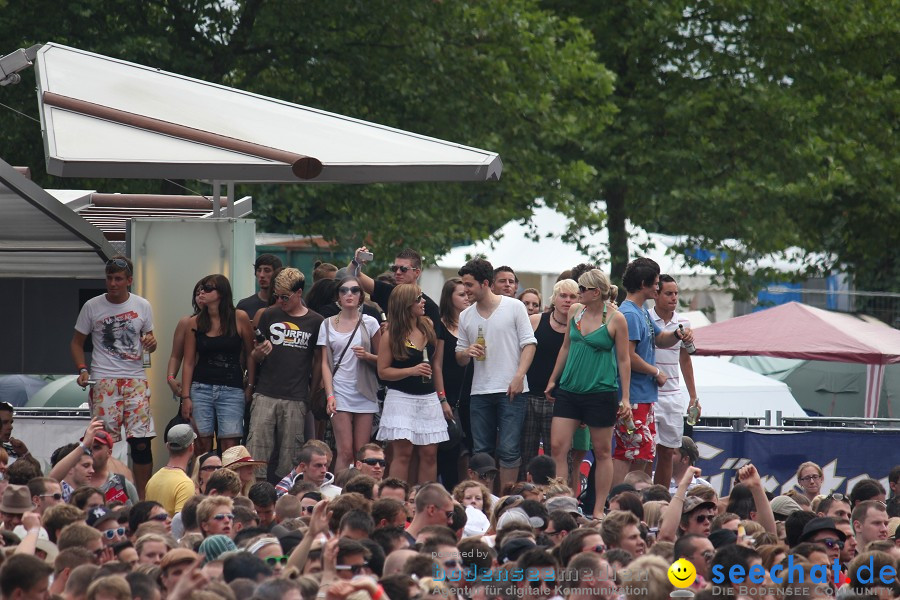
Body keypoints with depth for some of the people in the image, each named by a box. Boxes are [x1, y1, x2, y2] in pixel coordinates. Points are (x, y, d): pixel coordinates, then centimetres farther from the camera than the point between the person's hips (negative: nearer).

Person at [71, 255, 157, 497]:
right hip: (103, 382, -1)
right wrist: (82, 370, -5)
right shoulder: (92, 307, 4)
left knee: (141, 440, -8)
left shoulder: (142, 307, 8)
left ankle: (143, 499, -1)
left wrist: (151, 343, -6)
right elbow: (77, 342, 12)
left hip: (135, 380, 1)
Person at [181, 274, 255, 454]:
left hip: (232, 391, -2)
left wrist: (250, 387, -1)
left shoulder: (239, 318, 0)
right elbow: (189, 363, 7)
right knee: (202, 444, -1)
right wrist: (185, 397, 2)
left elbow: (250, 355, 5)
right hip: (201, 390, 2)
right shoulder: (195, 323, 6)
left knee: (230, 446, -8)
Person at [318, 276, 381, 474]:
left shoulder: (369, 323, 7)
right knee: (345, 452, -10)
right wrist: (330, 395, -5)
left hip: (365, 394, 1)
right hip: (341, 394, -1)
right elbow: (325, 363, 6)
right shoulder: (328, 324, 8)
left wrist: (367, 356, -10)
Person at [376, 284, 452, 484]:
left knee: (429, 453, 2)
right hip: (401, 398, -5)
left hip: (428, 398, 5)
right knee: (402, 453, -9)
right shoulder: (391, 336, -5)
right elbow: (383, 371, -5)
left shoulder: (428, 327, 8)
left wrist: (442, 399, 15)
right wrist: (412, 371, -18)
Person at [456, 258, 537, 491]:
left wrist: (519, 376, -13)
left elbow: (529, 343, -2)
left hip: (511, 391, -4)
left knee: (509, 450, -7)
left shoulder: (514, 307, 0)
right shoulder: (465, 316, 13)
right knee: (480, 452, 4)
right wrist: (467, 352, -7)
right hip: (480, 392, 4)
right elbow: (460, 358, 17)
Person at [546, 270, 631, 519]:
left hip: (601, 392, -5)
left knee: (602, 452, 4)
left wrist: (625, 398, -4)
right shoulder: (574, 311, 7)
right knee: (557, 447, -5)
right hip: (569, 390, 5)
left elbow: (623, 359, -2)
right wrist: (553, 380, 20)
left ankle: (599, 510, 11)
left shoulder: (615, 319, -7)